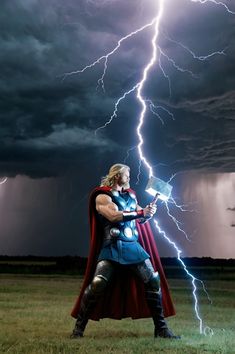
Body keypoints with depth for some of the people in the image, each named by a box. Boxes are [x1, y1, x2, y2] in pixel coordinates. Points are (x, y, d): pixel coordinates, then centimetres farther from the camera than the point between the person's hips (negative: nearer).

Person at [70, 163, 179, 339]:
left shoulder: (130, 195, 17)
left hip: (133, 246, 6)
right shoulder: (103, 196, -3)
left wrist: (148, 212, 1)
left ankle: (161, 327, 13)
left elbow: (141, 219, 22)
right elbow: (114, 216, -21)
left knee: (154, 281, -1)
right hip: (112, 247, -5)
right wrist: (141, 212, -16)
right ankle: (79, 326, 2)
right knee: (97, 285, -18)